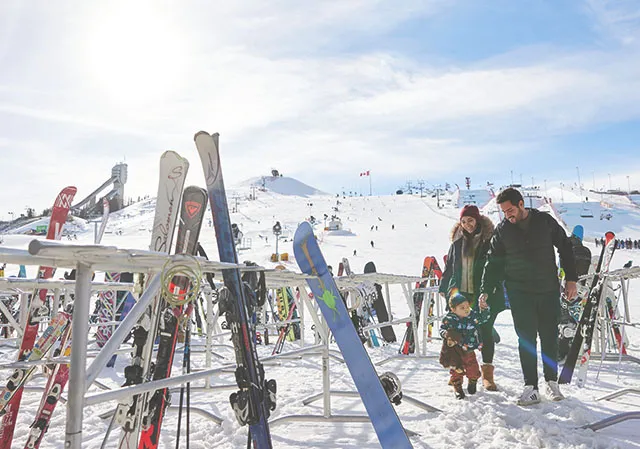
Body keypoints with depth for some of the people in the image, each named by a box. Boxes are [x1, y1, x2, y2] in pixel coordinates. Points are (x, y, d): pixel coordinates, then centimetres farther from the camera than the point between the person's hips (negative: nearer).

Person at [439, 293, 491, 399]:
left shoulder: (473, 316, -8)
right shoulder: (449, 319, -15)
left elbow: (484, 318, -1)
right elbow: (442, 329, -10)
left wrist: (484, 309, -20)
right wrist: (447, 334, -31)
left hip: (469, 350, 2)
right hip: (454, 350, -2)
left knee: (473, 370, 11)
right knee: (456, 370, 6)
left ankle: (472, 382, 44)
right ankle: (457, 387, 29)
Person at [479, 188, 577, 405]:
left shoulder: (545, 221, -1)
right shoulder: (502, 229, 0)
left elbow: (565, 248, 9)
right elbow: (493, 262, 4)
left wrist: (571, 279, 5)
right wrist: (485, 290, -4)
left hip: (549, 290, 1)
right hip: (519, 292, 0)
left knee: (549, 337, 9)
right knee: (526, 339, -2)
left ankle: (552, 382, 24)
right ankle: (531, 388, 4)